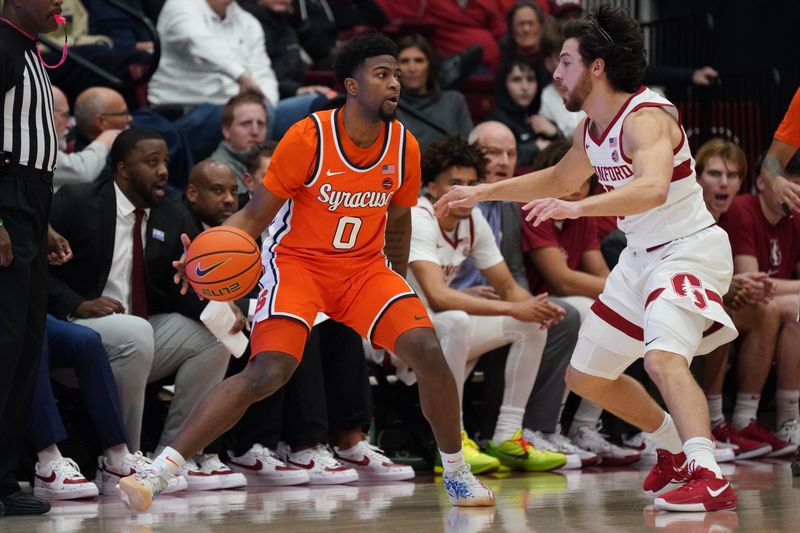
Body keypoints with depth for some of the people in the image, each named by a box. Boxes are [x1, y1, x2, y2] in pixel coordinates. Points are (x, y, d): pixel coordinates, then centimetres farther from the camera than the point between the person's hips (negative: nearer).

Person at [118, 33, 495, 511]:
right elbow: (255, 215, -12)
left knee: (428, 351, -15)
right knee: (267, 372, -23)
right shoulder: (309, 138, -17)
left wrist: (398, 286, 21)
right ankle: (159, 473, -19)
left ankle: (457, 474, 7)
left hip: (365, 268, 4)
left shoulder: (405, 147, -3)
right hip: (298, 262, -4)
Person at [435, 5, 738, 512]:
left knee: (663, 356, -34)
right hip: (641, 256, 10)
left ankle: (710, 478, -41)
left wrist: (577, 207, -54)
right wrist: (482, 192, 23)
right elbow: (559, 179, 26)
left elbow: (652, 188, -43)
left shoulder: (645, 118, -23)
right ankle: (677, 446, 34)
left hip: (688, 250, -10)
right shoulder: (592, 127, 5)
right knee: (586, 375, 17)